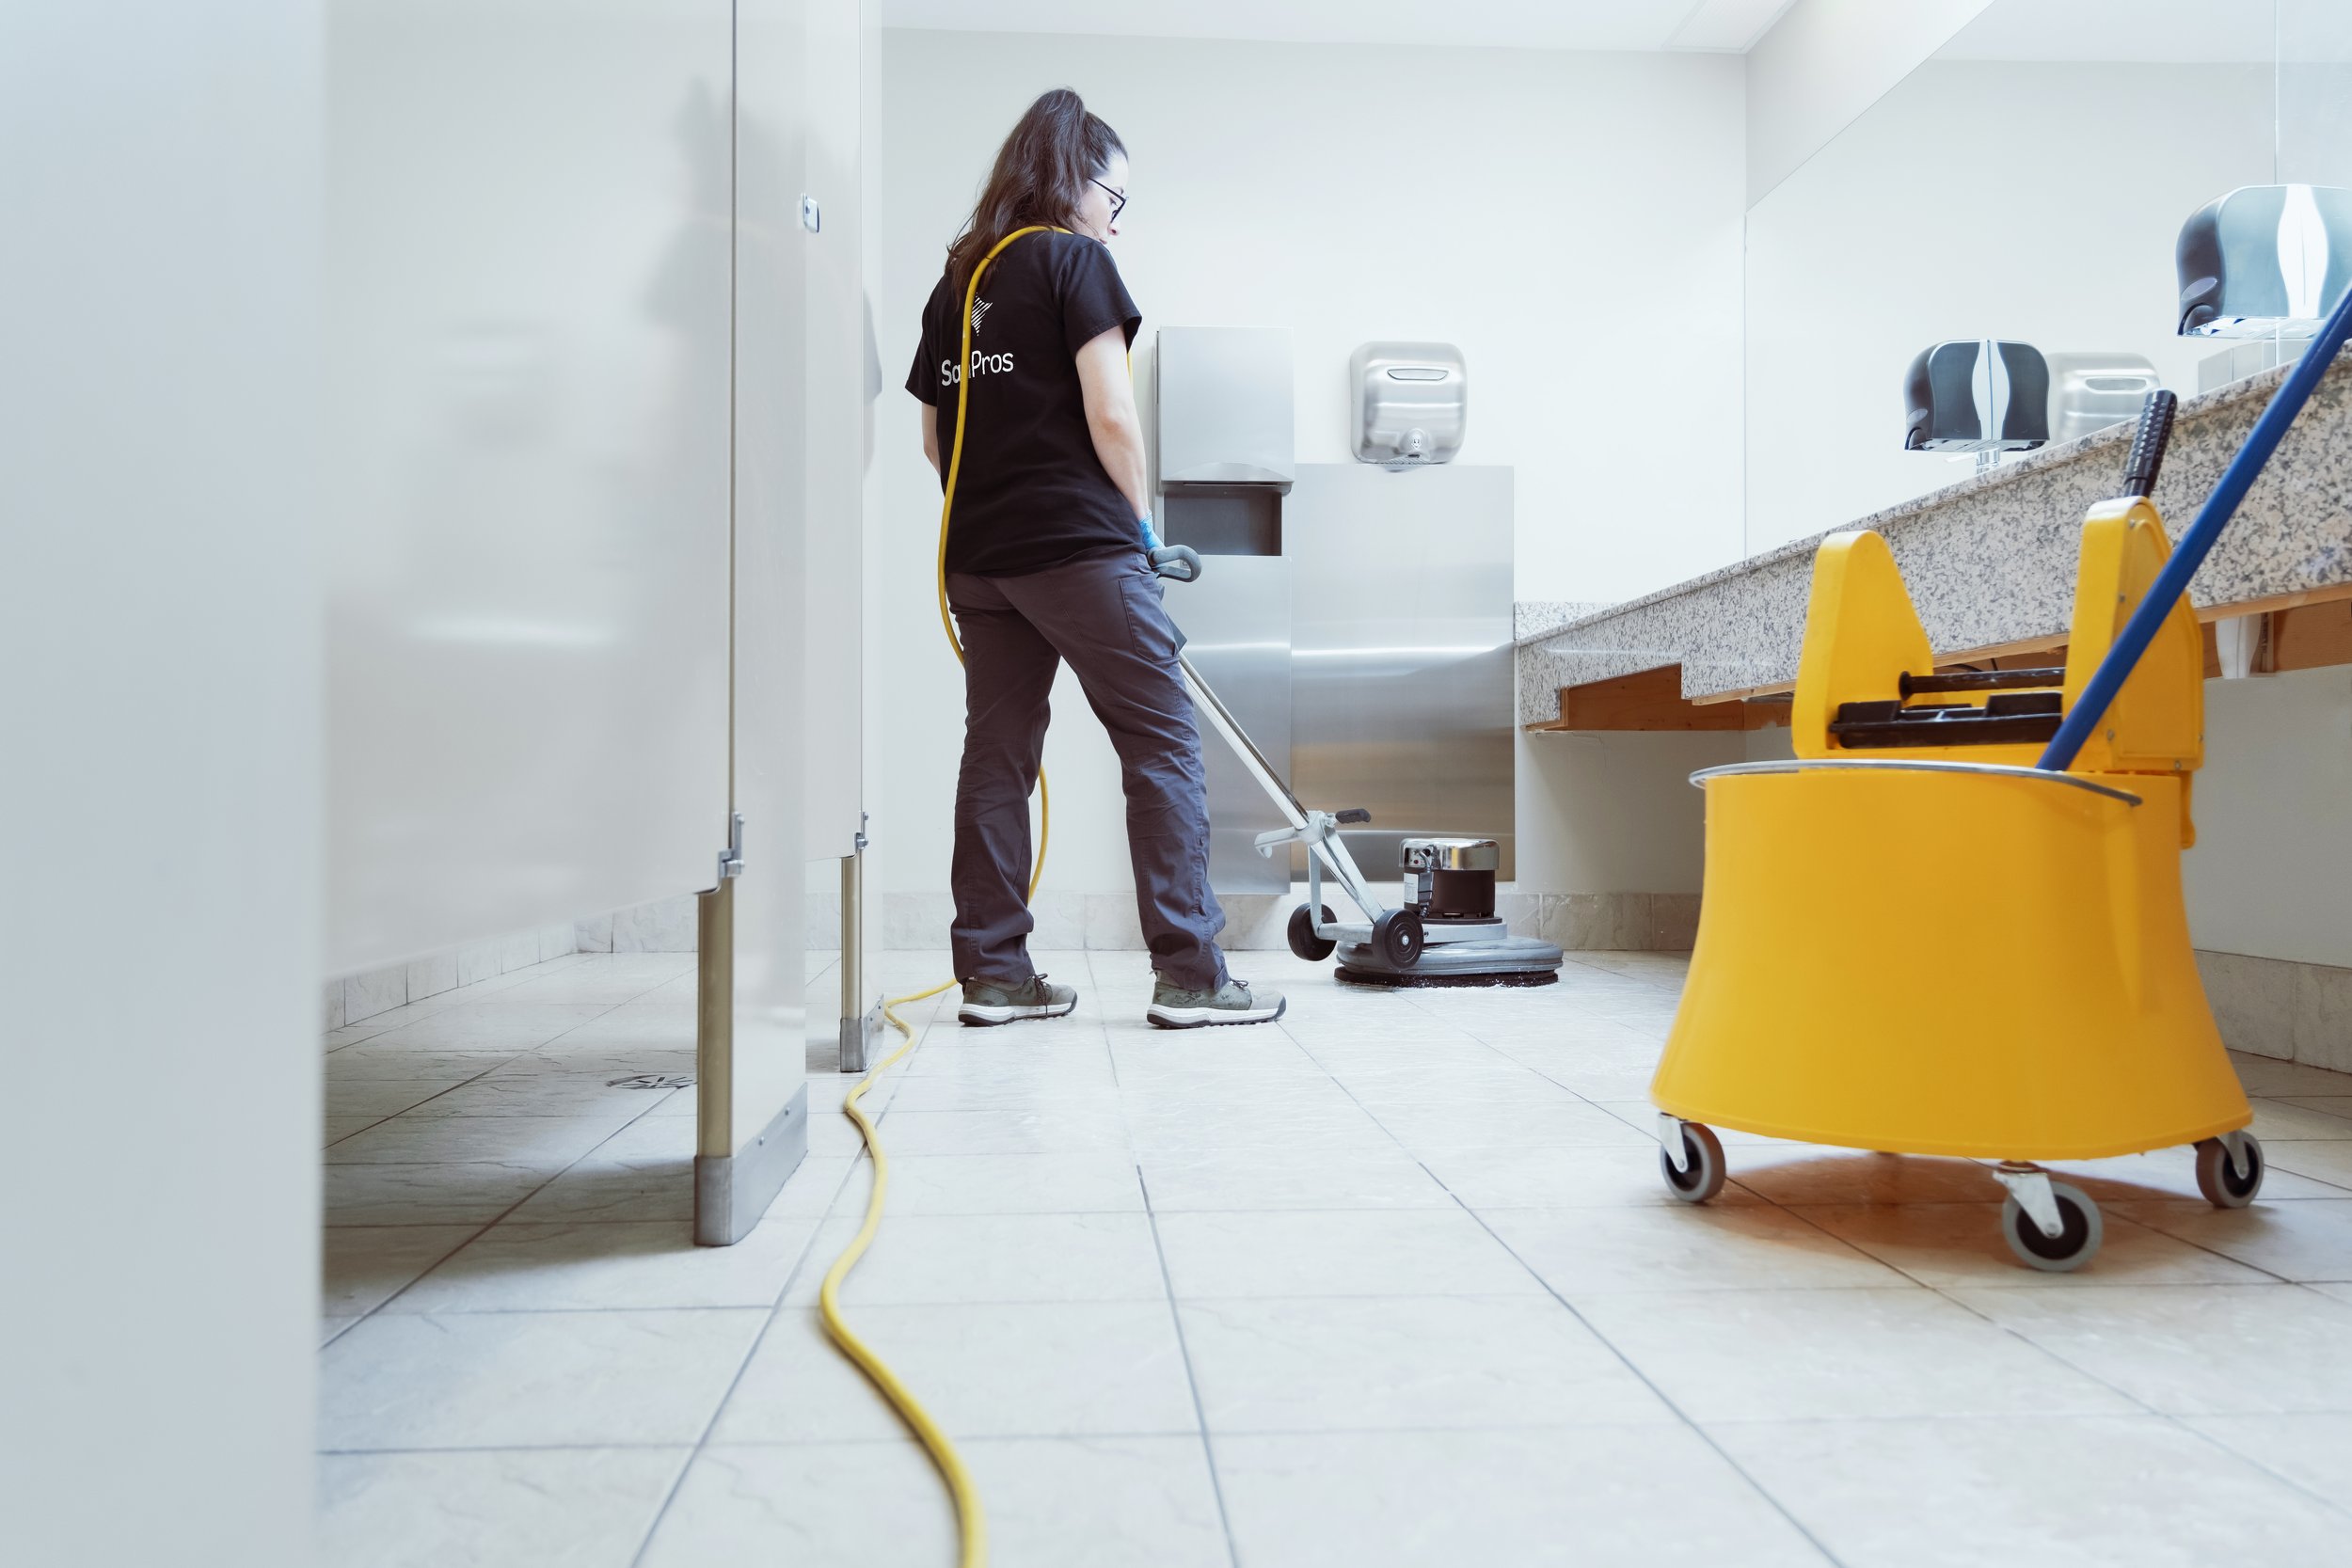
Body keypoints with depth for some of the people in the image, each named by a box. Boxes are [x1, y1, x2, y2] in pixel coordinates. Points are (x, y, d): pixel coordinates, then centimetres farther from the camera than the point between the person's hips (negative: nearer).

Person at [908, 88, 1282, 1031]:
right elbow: (1110, 417, -12)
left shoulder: (957, 280, 16)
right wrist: (1137, 517, 1)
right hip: (1077, 546, -7)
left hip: (978, 555, 7)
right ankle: (1188, 974, -3)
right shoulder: (1074, 258, -3)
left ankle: (992, 970, 11)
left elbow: (935, 438, 17)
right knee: (1163, 745, -2)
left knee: (998, 754, 9)